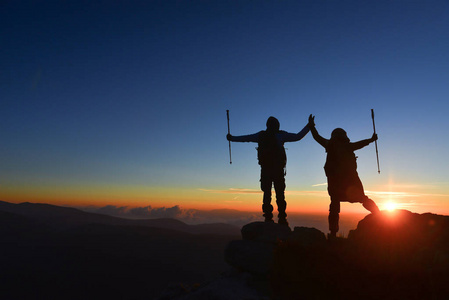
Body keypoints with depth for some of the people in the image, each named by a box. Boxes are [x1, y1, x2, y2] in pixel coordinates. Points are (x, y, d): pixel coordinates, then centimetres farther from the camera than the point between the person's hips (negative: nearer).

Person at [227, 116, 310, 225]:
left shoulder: (260, 135, 11)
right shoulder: (280, 135, 3)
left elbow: (245, 138, 19)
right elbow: (298, 136, 2)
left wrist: (231, 138, 34)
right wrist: (308, 126, 14)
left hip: (265, 170, 2)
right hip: (278, 169, -2)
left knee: (267, 194, 5)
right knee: (280, 195, 2)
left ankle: (268, 218, 3)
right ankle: (282, 219, 0)